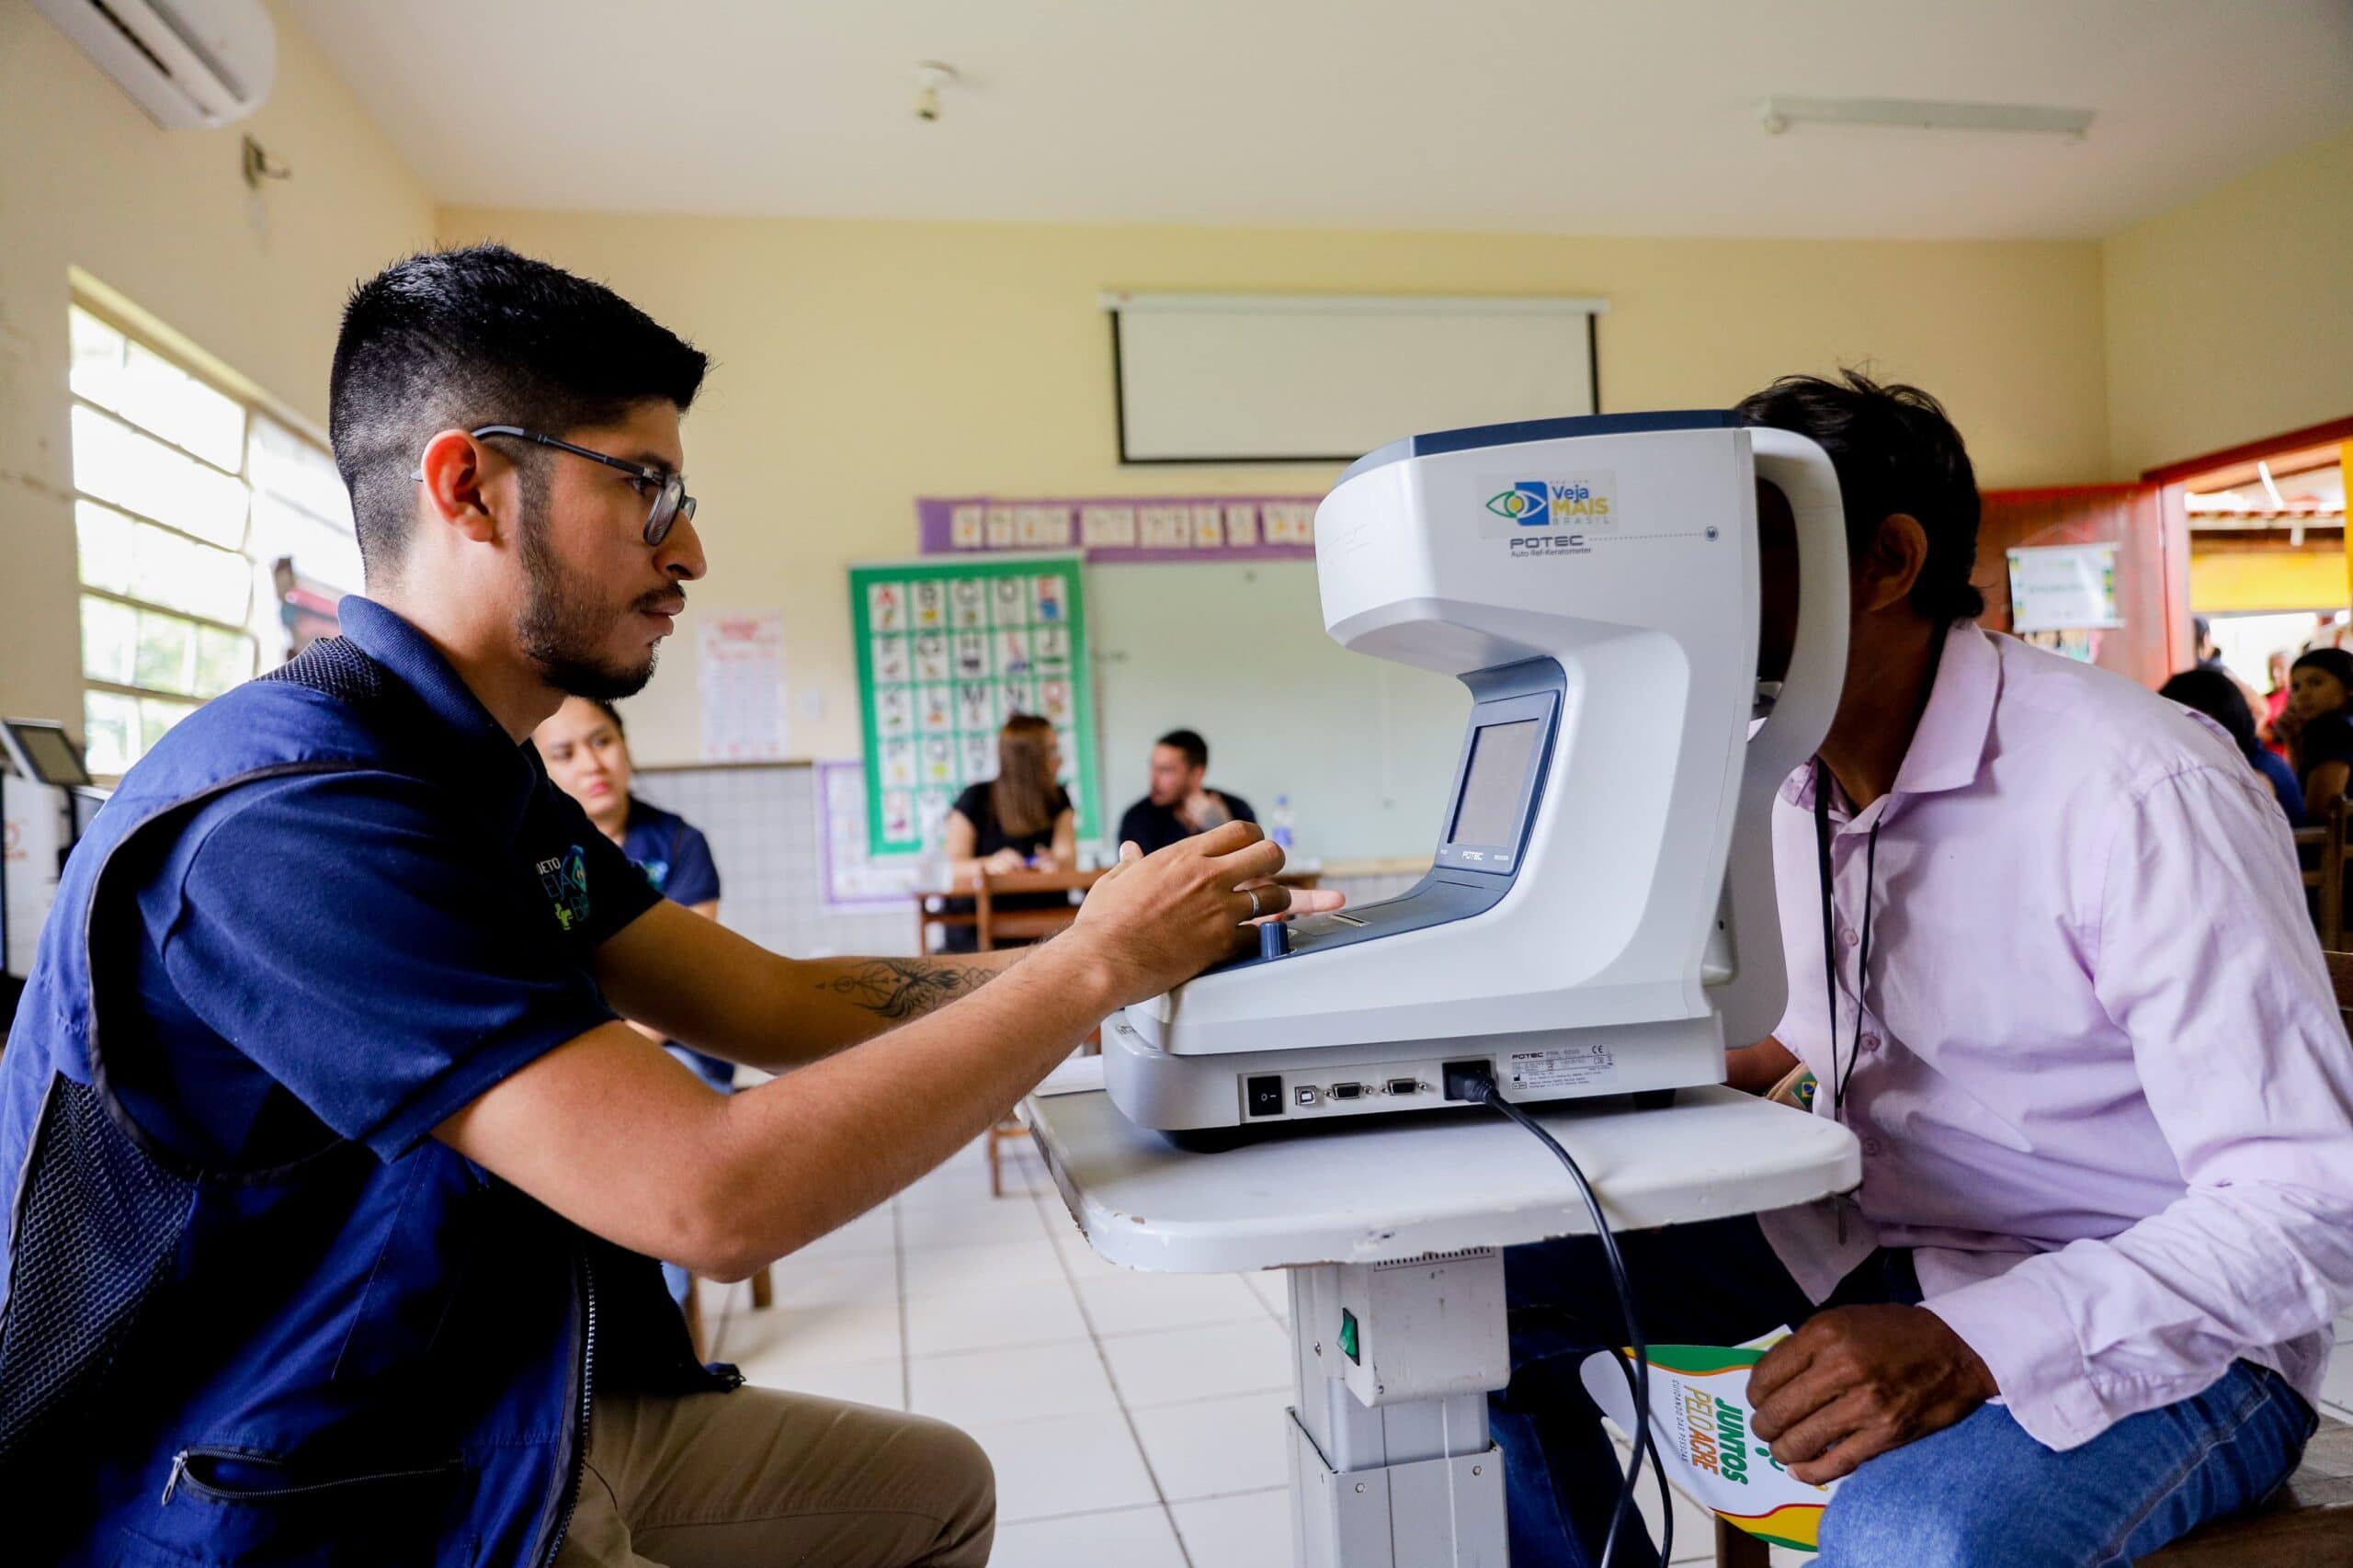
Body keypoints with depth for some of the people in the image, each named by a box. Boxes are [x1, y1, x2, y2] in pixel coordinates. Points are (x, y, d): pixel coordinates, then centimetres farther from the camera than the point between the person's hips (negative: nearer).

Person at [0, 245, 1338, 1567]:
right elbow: (715, 1195, -32)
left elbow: (779, 1001, 2)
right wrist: (1097, 964, -22)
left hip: (515, 1432, 9)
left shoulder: (490, 788, 6)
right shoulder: (288, 810, -27)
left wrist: (1160, 937, -5)